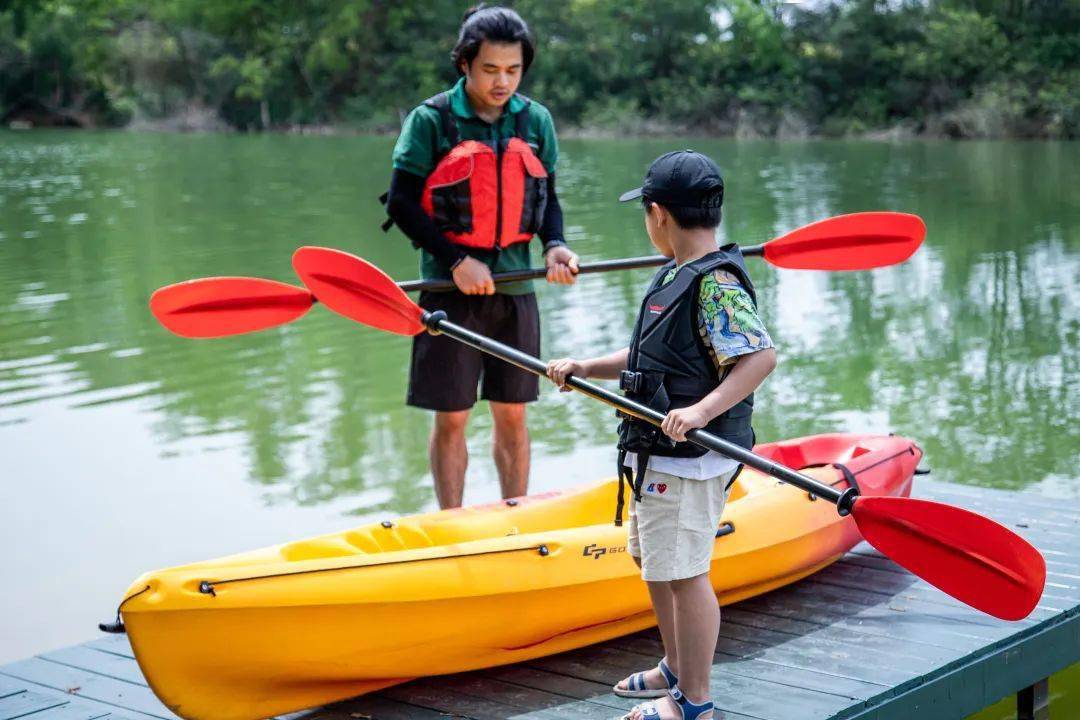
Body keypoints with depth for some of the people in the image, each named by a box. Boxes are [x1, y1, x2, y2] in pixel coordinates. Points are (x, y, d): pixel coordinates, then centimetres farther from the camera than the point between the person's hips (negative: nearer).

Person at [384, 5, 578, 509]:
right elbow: (400, 204, -6)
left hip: (515, 287, 4)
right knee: (451, 418, 2)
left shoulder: (535, 121, 6)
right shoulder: (431, 121, -6)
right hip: (450, 289, -3)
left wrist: (554, 245, -6)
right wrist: (457, 261, -15)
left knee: (512, 414, 10)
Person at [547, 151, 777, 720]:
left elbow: (761, 356, -27)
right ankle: (676, 669, 39)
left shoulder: (717, 284, -18)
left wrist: (703, 410, -36)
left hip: (689, 459, -11)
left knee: (683, 573, -3)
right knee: (652, 562, 22)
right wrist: (584, 368, 11)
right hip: (657, 457, 11)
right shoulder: (677, 276, 14)